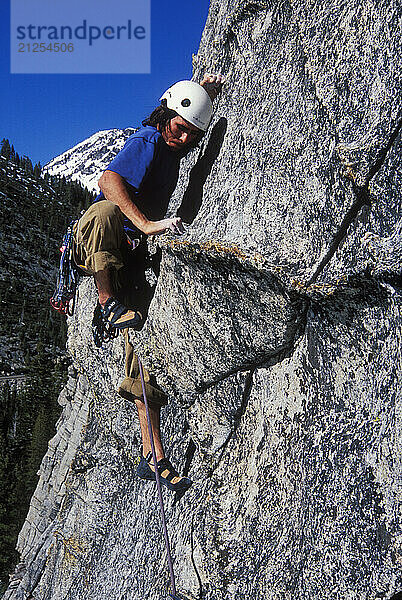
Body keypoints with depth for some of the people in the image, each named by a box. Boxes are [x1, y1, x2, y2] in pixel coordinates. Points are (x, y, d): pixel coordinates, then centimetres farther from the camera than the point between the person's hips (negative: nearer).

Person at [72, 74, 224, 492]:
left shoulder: (175, 147, 14)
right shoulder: (147, 141, -11)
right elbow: (109, 180, -31)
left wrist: (207, 91, 17)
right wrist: (147, 225, -43)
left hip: (131, 256, 6)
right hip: (94, 248, -6)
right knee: (105, 210, -41)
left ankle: (152, 457, -5)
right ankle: (108, 301, -24)